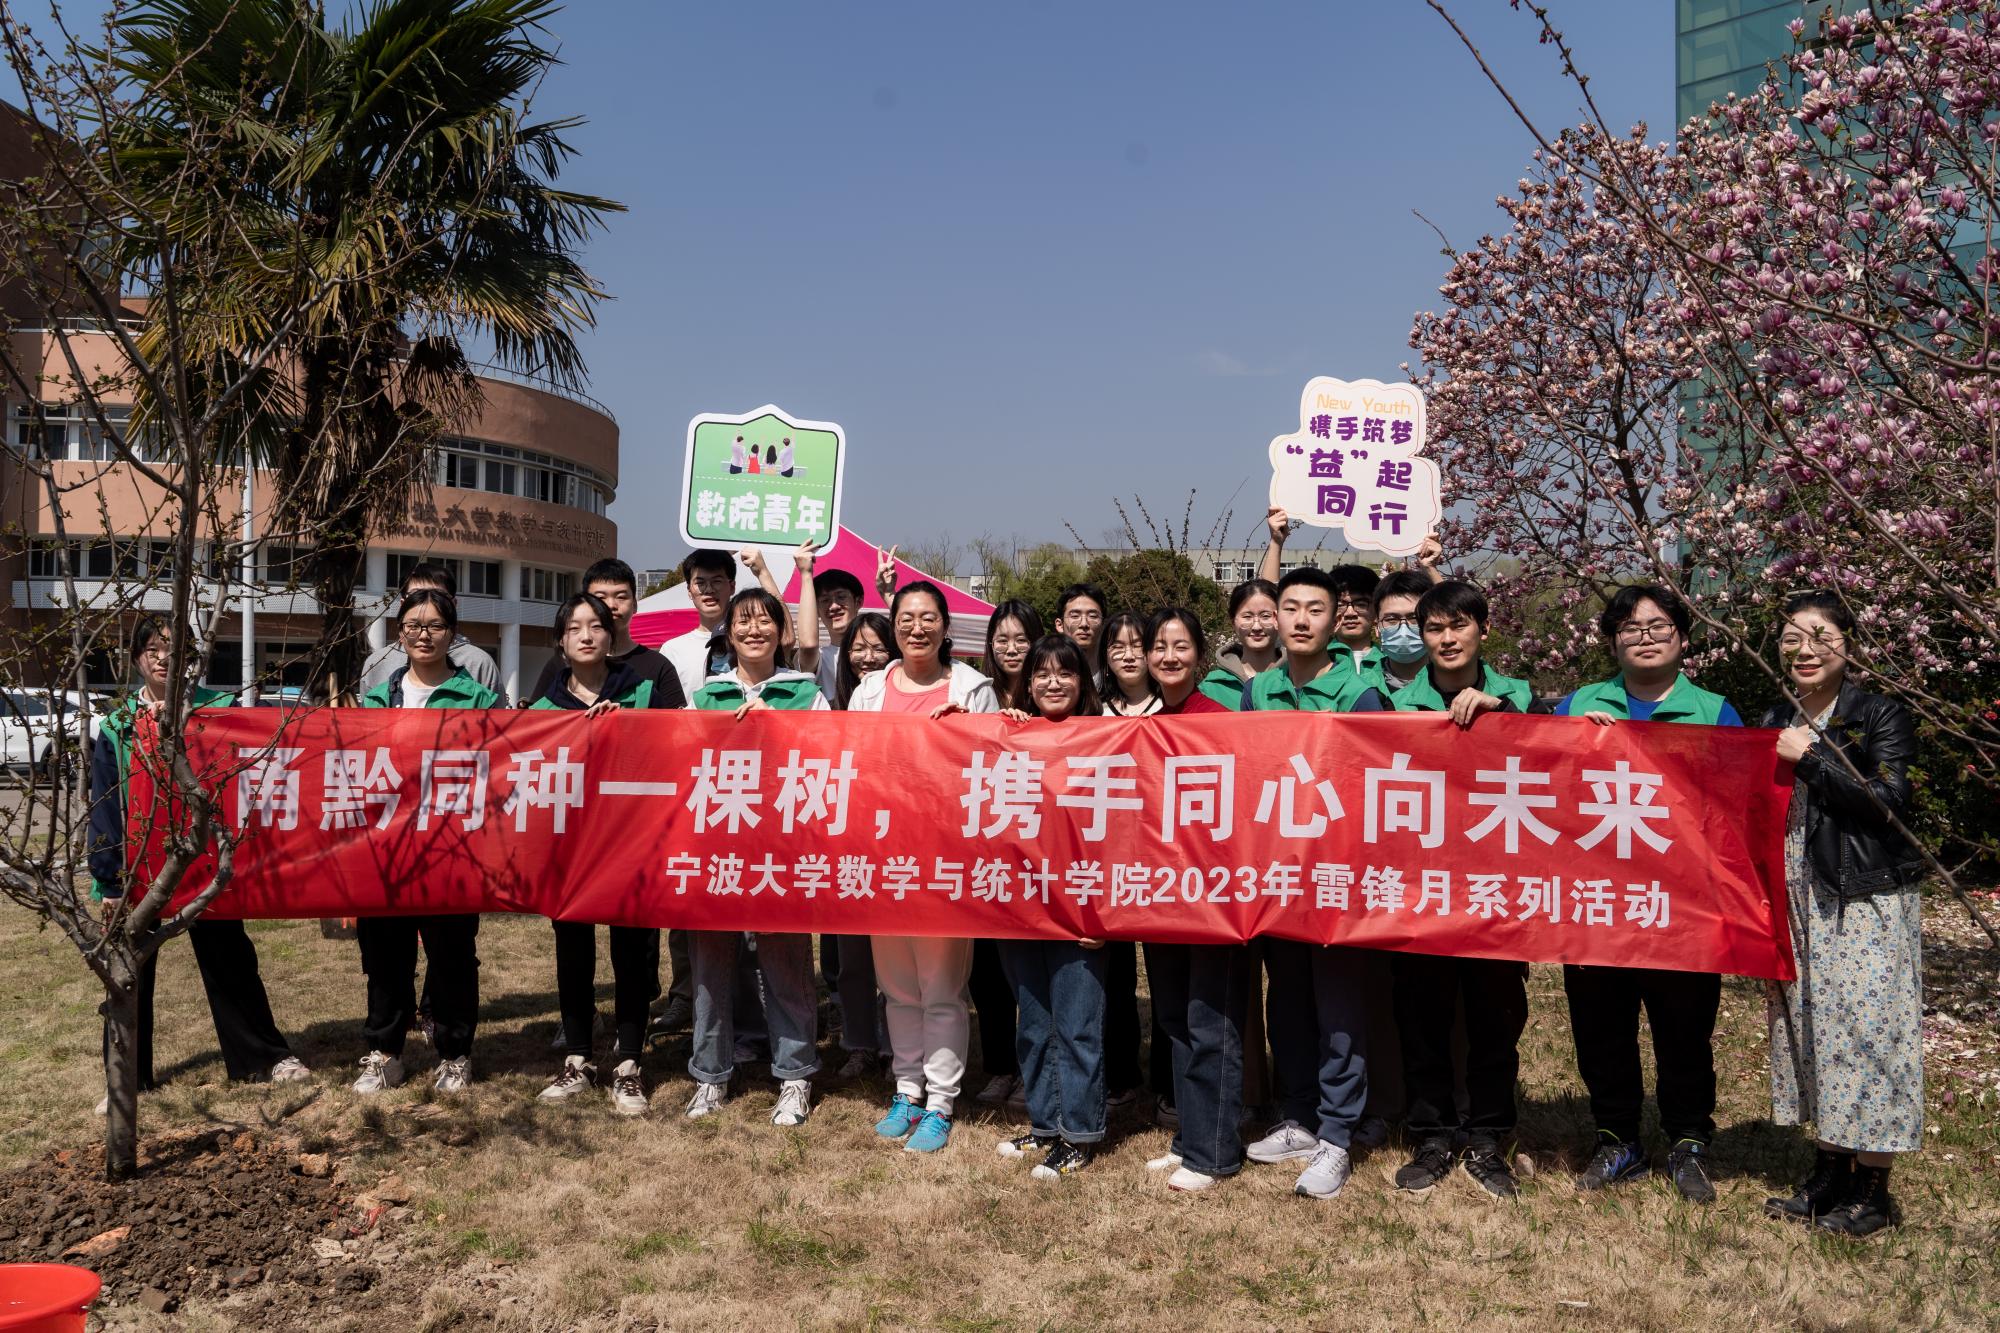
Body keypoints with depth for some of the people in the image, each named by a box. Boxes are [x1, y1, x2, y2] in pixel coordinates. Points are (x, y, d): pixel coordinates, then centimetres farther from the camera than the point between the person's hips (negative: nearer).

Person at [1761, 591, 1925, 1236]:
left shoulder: (1881, 715, -4)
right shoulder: (1775, 722, 12)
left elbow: (1888, 803, -15)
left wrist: (1810, 758, -15)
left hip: (1867, 900, -6)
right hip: (1796, 900, 6)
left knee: (1864, 1028, -3)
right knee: (1807, 1027, 10)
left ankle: (1872, 1190, 10)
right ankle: (1828, 1175, 22)